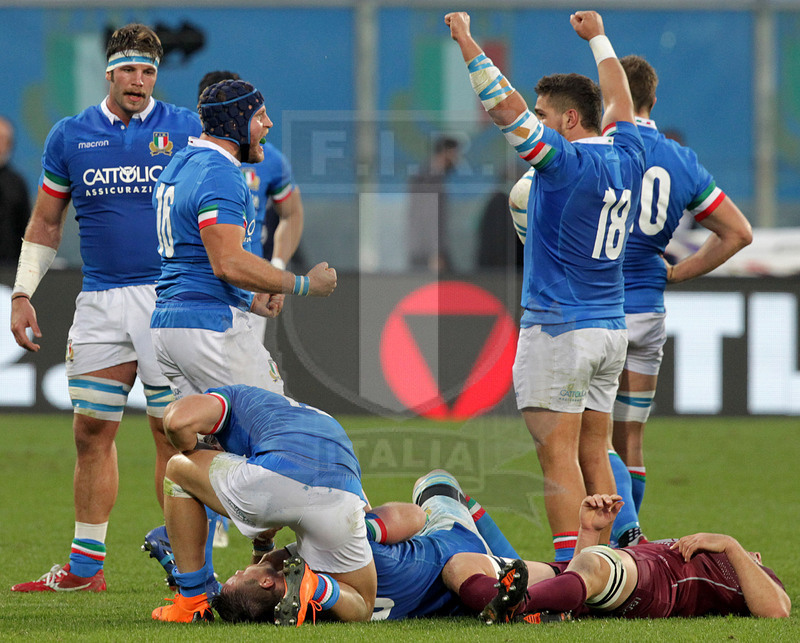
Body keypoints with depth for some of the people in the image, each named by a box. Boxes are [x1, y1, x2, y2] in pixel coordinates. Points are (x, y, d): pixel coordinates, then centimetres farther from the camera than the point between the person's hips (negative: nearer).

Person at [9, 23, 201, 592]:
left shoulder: (185, 130, 3)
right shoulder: (71, 136, 9)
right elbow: (45, 224, 17)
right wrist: (23, 294, 11)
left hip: (170, 300, -3)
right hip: (101, 303, 3)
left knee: (174, 433, -5)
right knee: (92, 431, 5)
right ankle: (86, 565, 12)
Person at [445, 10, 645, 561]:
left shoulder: (566, 161, -14)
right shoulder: (627, 159, 7)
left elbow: (505, 106, -18)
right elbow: (620, 104, 27)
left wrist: (466, 40, -12)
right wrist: (598, 38, 41)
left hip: (558, 330, -8)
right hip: (612, 329, 8)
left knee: (559, 459, -8)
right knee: (594, 456, 11)